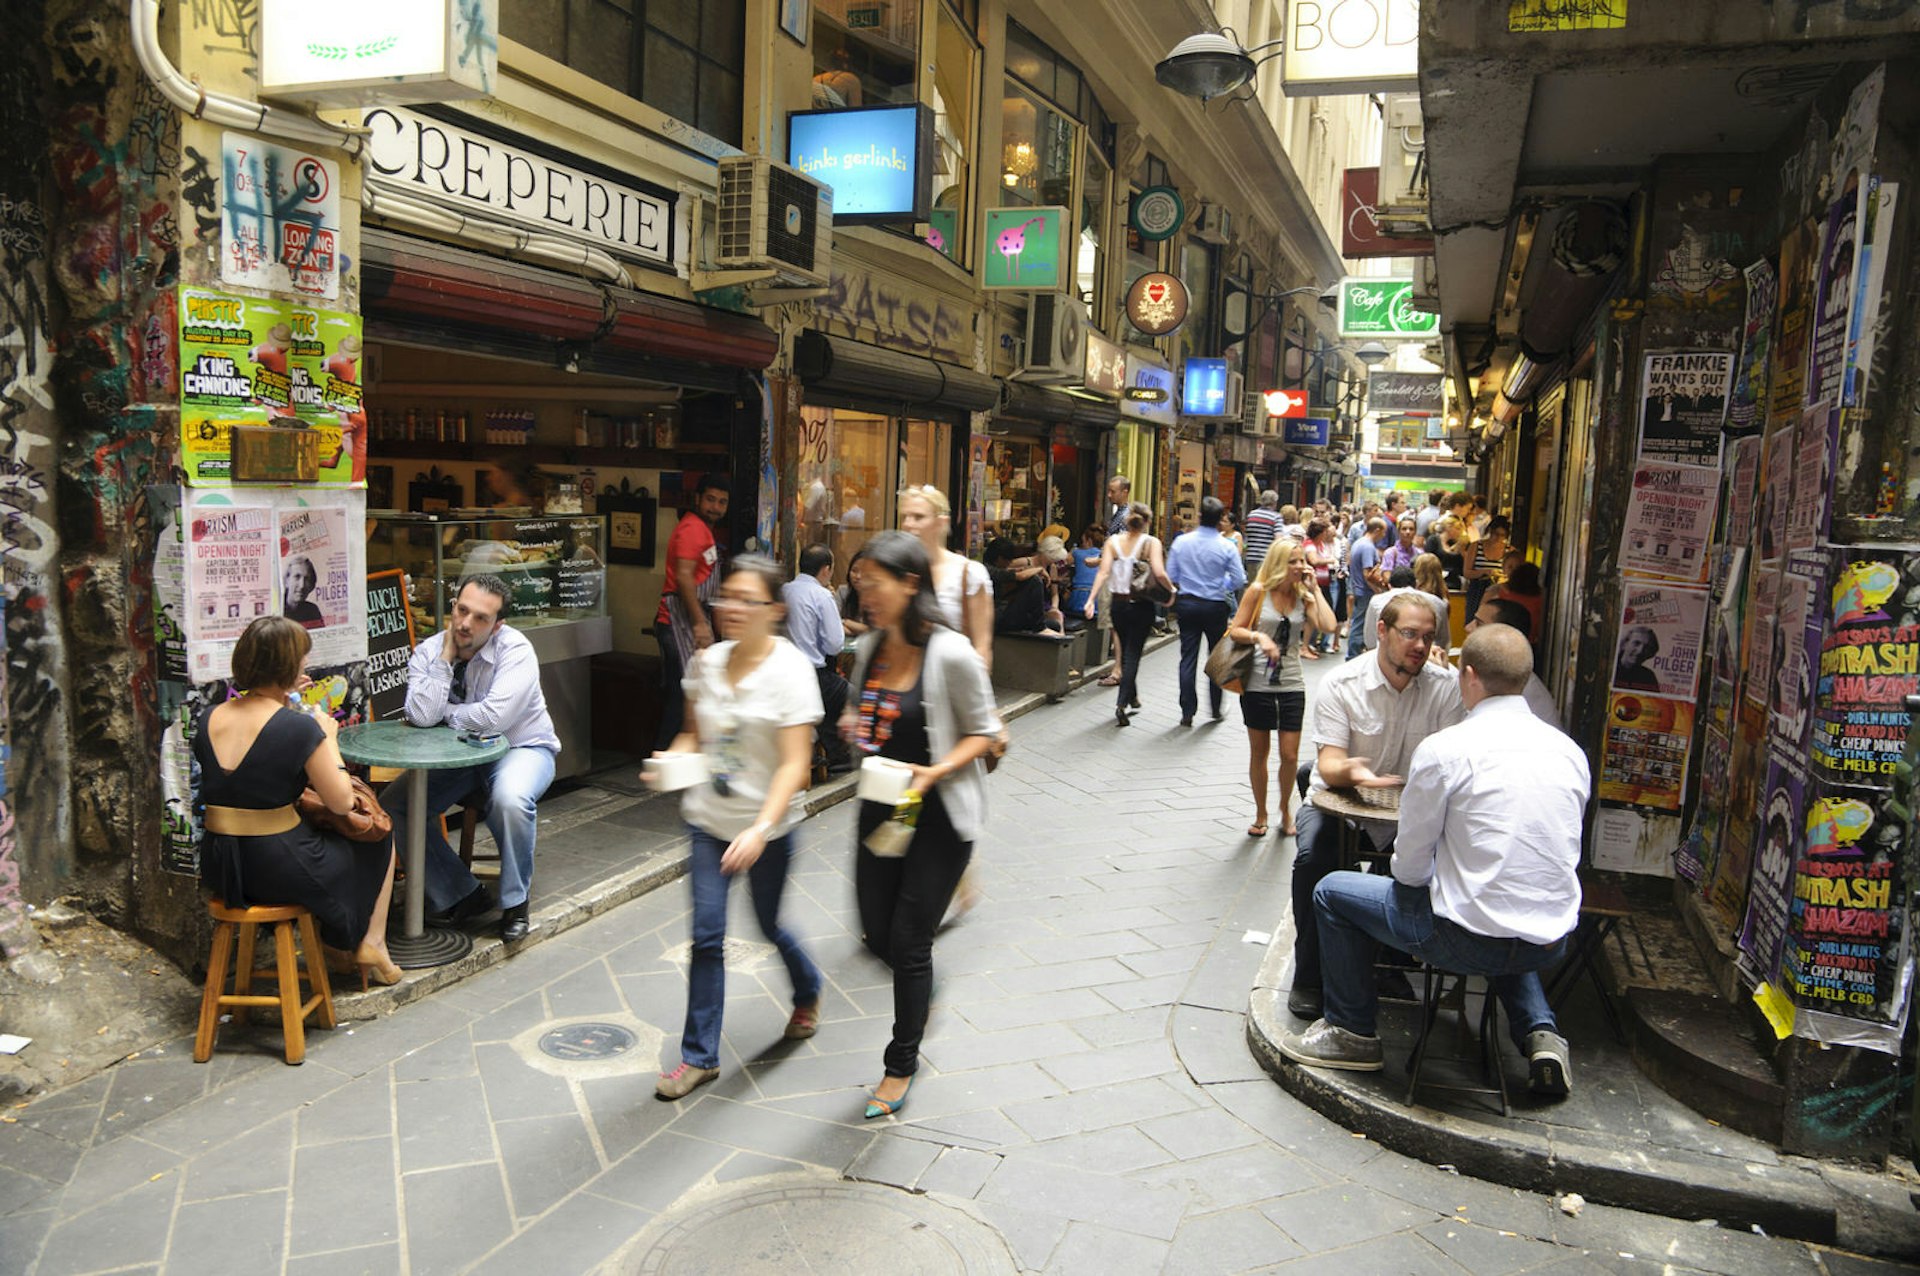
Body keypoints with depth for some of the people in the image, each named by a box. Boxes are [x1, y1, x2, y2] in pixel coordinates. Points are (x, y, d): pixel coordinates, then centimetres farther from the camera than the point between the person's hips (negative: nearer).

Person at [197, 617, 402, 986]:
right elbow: (342, 803, -14)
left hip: (220, 870, 7)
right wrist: (329, 738, -4)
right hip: (279, 870, -7)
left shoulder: (209, 719, -1)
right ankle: (371, 944, 25)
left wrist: (278, 701, 16)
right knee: (378, 841, 22)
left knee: (316, 833, 37)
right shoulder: (299, 727, -21)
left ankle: (332, 940, 38)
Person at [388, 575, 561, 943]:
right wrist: (445, 658, -20)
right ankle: (462, 895, 2)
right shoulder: (429, 651, -6)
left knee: (510, 798, -37)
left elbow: (493, 717, -32)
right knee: (392, 807, -11)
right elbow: (421, 716, -22)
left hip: (521, 748, -5)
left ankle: (515, 903, -13)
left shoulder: (515, 650, -19)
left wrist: (443, 713, -15)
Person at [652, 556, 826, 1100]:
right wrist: (674, 757, -9)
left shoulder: (790, 669, -17)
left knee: (767, 925, 15)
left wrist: (760, 829, -31)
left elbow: (795, 764, -21)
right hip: (709, 818, 4)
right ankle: (699, 1055, 16)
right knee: (706, 934, 2)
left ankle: (808, 992, 47)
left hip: (768, 825, -4)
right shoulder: (707, 663, -1)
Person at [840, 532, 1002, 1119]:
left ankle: (902, 1065, 23)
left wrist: (935, 772, -25)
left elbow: (984, 733, -11)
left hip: (940, 812, -6)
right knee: (876, 934, 12)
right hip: (880, 807, 6)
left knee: (909, 941, 2)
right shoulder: (869, 648, 0)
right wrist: (853, 724, -7)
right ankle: (921, 988, 48)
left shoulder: (951, 654, -19)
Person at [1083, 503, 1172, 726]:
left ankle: (1133, 697, 34)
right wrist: (1171, 589, -2)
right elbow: (1159, 573, -20)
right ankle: (1121, 704, -12)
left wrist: (1091, 599, -14)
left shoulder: (1113, 541, -1)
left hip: (1118, 604, 3)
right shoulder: (1151, 542, -8)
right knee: (1133, 654, 1)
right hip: (1142, 606, -3)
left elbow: (1104, 572, -11)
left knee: (1125, 651, 20)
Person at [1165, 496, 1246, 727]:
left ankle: (1187, 712, 5)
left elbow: (1170, 576, -3)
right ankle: (1216, 709, 23)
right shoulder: (1226, 547, -12)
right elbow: (1239, 581, -7)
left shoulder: (1181, 541, -6)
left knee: (1188, 658, 5)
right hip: (1215, 607, -1)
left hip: (1186, 603, 1)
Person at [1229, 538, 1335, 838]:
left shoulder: (1303, 597, 4)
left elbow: (1329, 626, -12)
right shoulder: (1258, 591, -4)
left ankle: (1286, 809, 27)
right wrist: (1258, 637, -22)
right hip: (1258, 683, -2)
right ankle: (1260, 815, 26)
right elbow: (1235, 630, -4)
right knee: (1259, 753, 10)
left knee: (1290, 755, 2)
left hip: (1292, 684, 2)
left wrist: (1314, 589, -7)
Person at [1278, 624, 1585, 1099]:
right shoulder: (1570, 751, 3)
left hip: (1467, 941, -6)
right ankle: (1539, 1032, 21)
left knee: (1332, 891, 12)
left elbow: (1410, 867, -9)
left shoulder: (1444, 749, -15)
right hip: (1553, 943, 7)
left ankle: (1352, 1033, 23)